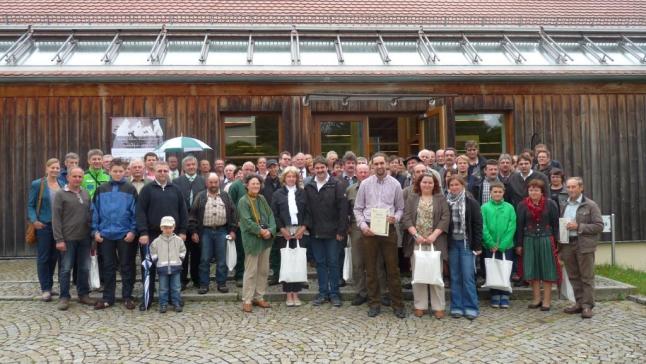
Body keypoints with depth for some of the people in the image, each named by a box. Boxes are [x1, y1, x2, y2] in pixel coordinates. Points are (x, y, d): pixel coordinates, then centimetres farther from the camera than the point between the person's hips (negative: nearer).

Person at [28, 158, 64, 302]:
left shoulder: (63, 185, 8)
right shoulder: (37, 184, -2)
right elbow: (30, 205, -1)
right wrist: (34, 220, -16)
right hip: (44, 225, -4)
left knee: (54, 257, 9)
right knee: (43, 258, 1)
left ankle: (49, 285, 24)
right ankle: (45, 289, 8)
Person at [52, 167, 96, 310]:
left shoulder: (86, 194, 10)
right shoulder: (60, 194, -4)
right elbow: (56, 218, -7)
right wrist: (59, 239, -13)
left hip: (85, 238, 4)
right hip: (68, 238, -4)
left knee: (85, 268, 10)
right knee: (66, 269, 3)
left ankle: (84, 294, 21)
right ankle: (64, 297, 13)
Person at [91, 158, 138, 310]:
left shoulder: (130, 190, -1)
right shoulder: (101, 190, 6)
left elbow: (135, 212, -2)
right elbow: (95, 211, 7)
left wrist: (133, 230, -10)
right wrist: (95, 230, 0)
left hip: (125, 235, -2)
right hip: (105, 234, 2)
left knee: (127, 267, 6)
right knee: (108, 267, 10)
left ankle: (127, 297, 15)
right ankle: (108, 297, 19)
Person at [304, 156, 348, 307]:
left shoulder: (336, 185, -5)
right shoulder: (308, 186, 6)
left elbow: (343, 208, -7)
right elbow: (306, 209, 8)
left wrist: (341, 230, -11)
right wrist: (307, 226, -2)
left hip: (332, 232, -3)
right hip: (315, 232, 3)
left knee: (333, 263, 5)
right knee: (320, 263, 11)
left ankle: (334, 293, 15)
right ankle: (323, 293, 20)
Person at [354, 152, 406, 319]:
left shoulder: (395, 184, 2)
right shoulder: (365, 184, 2)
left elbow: (400, 208, 7)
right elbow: (358, 209, 5)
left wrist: (395, 218, -13)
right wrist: (363, 226, -8)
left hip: (388, 229, -1)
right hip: (369, 230, 1)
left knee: (393, 268, 2)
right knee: (370, 268, 8)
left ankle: (397, 304, 12)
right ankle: (374, 303, 19)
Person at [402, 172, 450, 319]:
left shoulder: (441, 199, 6)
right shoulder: (412, 198, 8)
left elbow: (445, 218, -3)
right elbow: (406, 217, -1)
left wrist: (434, 235, -13)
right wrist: (416, 234, -12)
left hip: (435, 242, -1)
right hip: (416, 242, 1)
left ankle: (438, 307, 7)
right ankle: (420, 306, 11)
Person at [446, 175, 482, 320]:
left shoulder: (471, 202, -2)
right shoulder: (446, 203, 5)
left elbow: (478, 225, -2)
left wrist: (477, 246, -7)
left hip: (466, 243, -3)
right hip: (452, 243, 3)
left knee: (468, 276, -4)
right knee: (454, 277, 7)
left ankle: (471, 308, 6)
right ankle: (457, 307, 14)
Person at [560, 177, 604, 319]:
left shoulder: (590, 205, -1)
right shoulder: (564, 206, 15)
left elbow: (599, 226, -7)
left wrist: (579, 227, -16)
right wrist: (559, 245, 9)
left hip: (584, 245, -5)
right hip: (567, 245, 5)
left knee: (587, 277, -1)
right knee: (574, 277, 9)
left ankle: (587, 305, 4)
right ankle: (579, 303, 17)